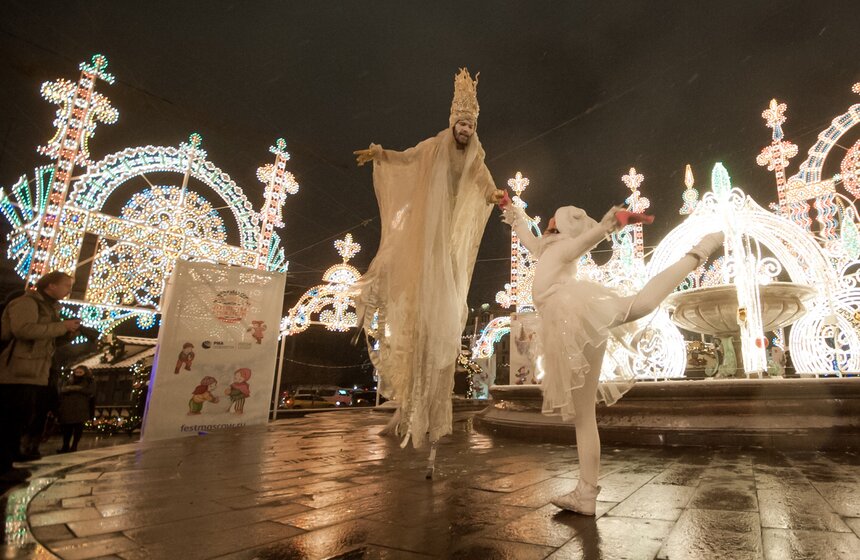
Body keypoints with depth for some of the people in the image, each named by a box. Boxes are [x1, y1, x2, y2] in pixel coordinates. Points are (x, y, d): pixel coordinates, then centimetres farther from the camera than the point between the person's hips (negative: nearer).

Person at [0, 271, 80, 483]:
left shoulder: (50, 308, 20)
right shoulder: (26, 302, -10)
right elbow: (24, 330, -26)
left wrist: (69, 332, 5)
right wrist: (63, 326, -20)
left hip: (36, 375, 9)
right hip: (18, 374, -9)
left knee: (20, 421, 11)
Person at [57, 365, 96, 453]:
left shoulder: (90, 382, 10)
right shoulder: (70, 381, 23)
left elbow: (90, 392, -6)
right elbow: (62, 389, 9)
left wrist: (78, 388, -6)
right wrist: (70, 388, -8)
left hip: (81, 408, -4)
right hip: (68, 407, 4)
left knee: (78, 427, -6)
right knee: (66, 427, 1)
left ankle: (74, 446, 1)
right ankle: (65, 446, 11)